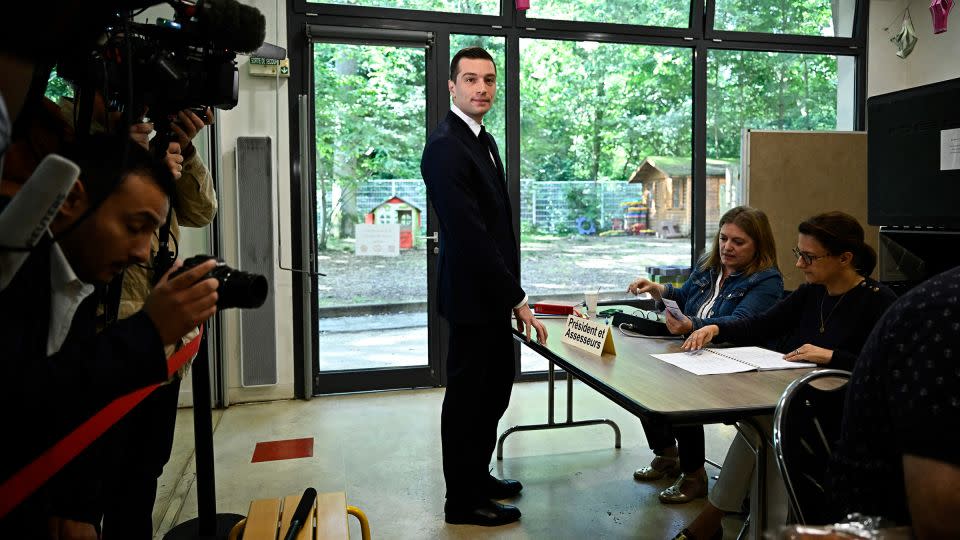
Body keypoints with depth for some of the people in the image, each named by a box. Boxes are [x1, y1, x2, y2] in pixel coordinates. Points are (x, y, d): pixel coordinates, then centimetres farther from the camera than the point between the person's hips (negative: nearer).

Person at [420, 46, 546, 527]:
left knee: (493, 390, 20)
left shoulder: (483, 140, 12)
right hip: (471, 295, -9)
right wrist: (517, 298, -19)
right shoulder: (445, 146, -18)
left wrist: (510, 293, 13)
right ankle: (463, 501, 23)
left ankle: (477, 478, 38)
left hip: (490, 293, 9)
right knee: (468, 396, 5)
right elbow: (470, 236, -24)